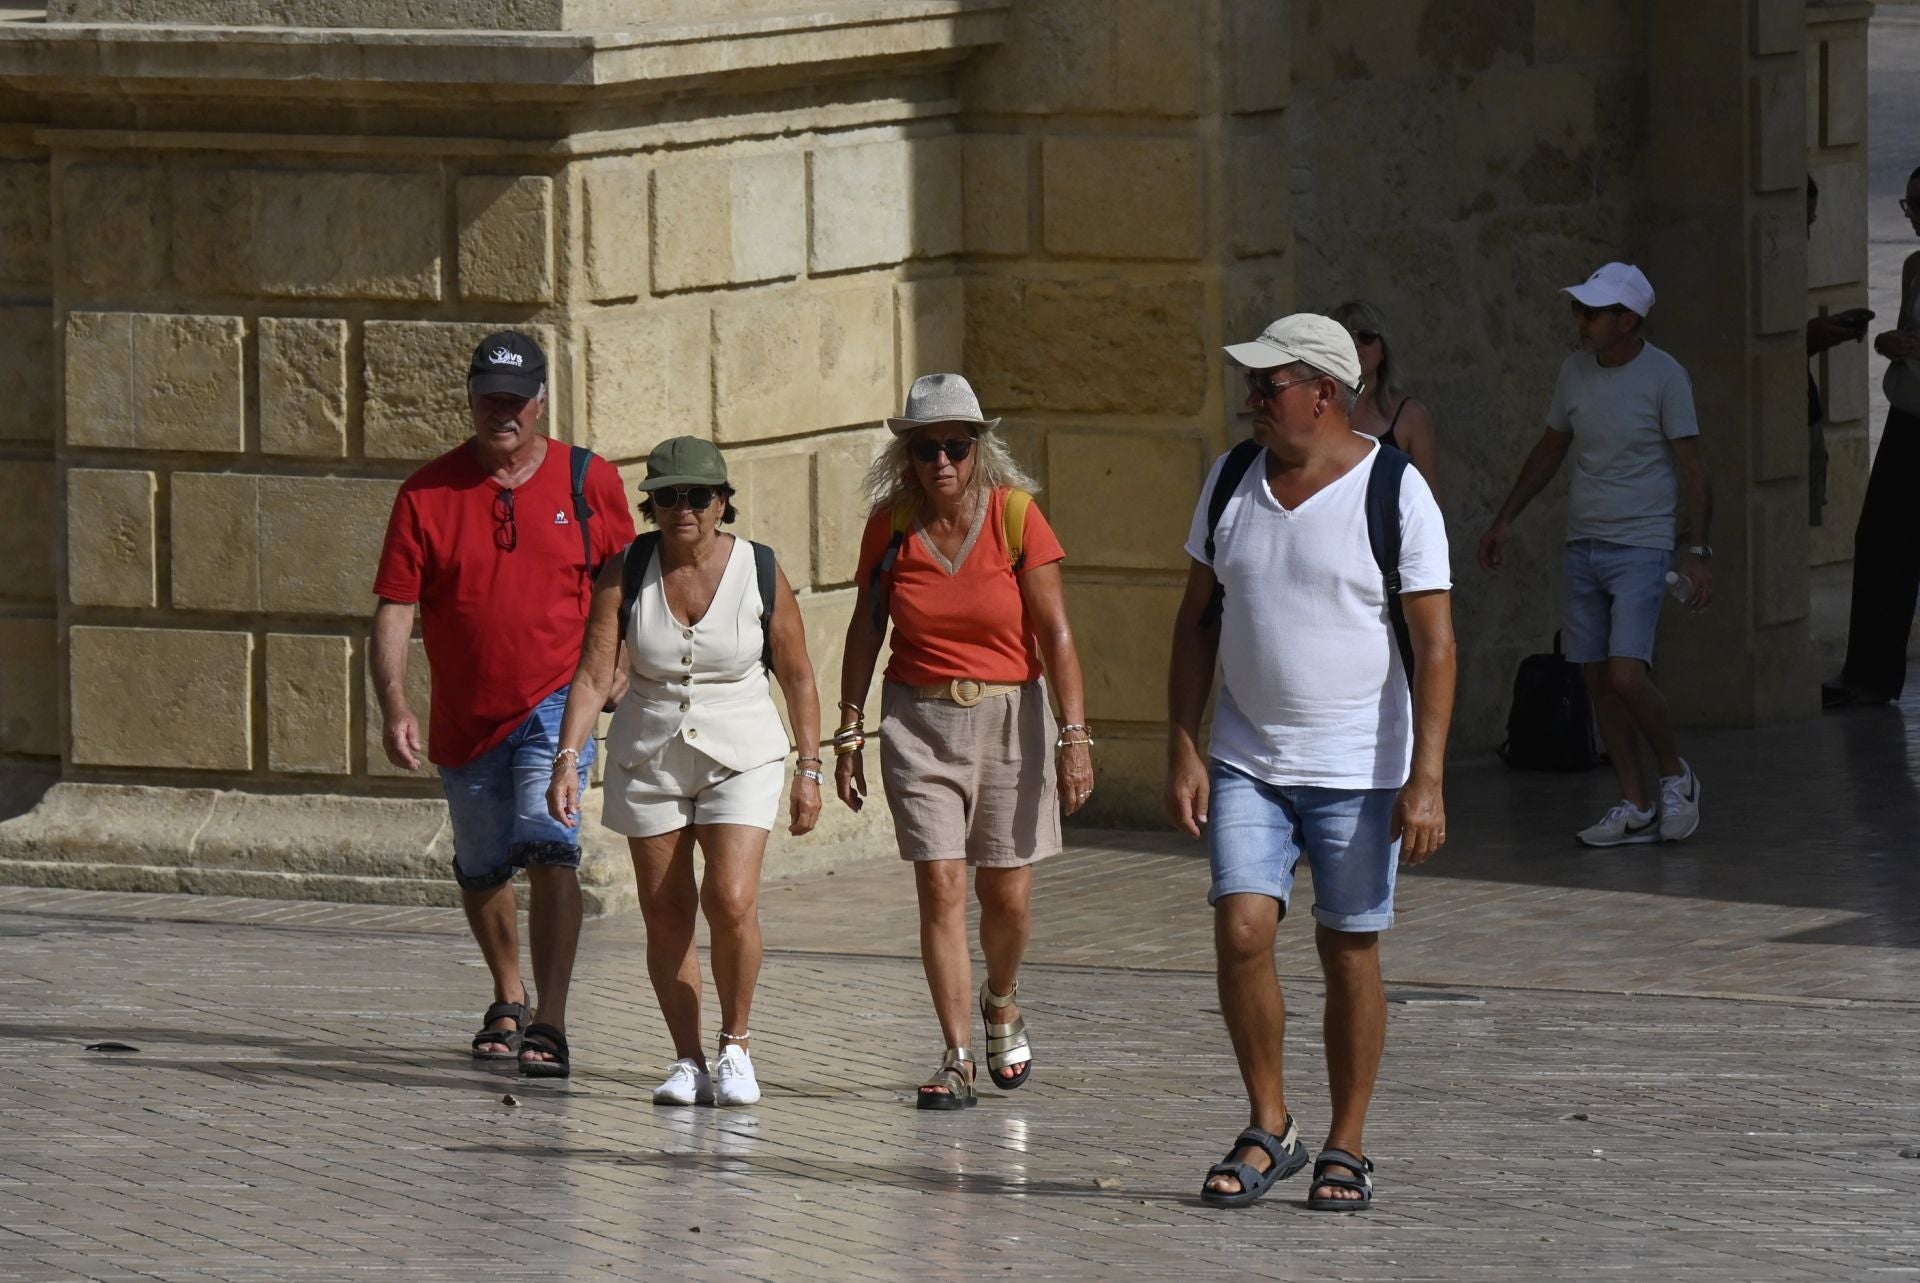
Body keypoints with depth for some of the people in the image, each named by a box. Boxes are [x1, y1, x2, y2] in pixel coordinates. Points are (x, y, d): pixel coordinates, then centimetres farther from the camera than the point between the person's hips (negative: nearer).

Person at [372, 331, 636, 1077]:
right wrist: (394, 706, -16)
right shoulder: (428, 494, -3)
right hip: (465, 717, 3)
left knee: (550, 849, -21)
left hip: (556, 704, -3)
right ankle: (508, 1002, 42)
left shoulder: (588, 482, -1)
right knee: (481, 870, 17)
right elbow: (394, 608, -5)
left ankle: (550, 1026, -23)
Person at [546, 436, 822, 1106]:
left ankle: (736, 1045, 3)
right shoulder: (626, 572, -6)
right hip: (648, 760, 2)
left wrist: (810, 770, 2)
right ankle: (688, 1061, 14)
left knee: (731, 901, -17)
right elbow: (593, 674, -9)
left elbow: (797, 678, 2)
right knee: (665, 916, 3)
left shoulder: (761, 572, -8)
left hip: (741, 758, -2)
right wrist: (567, 759, -20)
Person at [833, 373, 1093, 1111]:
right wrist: (849, 734, 7)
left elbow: (1056, 633, -9)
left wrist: (1074, 735, -14)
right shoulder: (890, 525, -2)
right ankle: (957, 1061, -5)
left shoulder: (1015, 516, -9)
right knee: (941, 888, -9)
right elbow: (865, 631, 8)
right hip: (918, 720, 1)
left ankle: (1001, 1006, 36)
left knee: (1008, 893, 4)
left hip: (1008, 717, -1)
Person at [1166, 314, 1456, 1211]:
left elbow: (1434, 644, -11)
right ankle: (1268, 1129, 7)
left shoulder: (1395, 493, -10)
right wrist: (1182, 751, 2)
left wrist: (1426, 781, -17)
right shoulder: (1231, 481, 5)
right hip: (1246, 761, 4)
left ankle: (1346, 1149, 14)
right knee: (1241, 930, -9)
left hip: (1357, 768, -4)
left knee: (1349, 951, 2)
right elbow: (1197, 620, 10)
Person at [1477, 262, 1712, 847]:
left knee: (1626, 673, -17)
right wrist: (1506, 519, 19)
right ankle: (1635, 807, 8)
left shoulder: (1664, 377, -9)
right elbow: (1551, 448, 21)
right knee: (1597, 679, 3)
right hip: (1581, 546, 6)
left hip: (1641, 548, -6)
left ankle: (1675, 776, 5)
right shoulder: (1575, 370, 8)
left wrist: (1698, 551, -15)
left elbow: (1692, 469, -8)